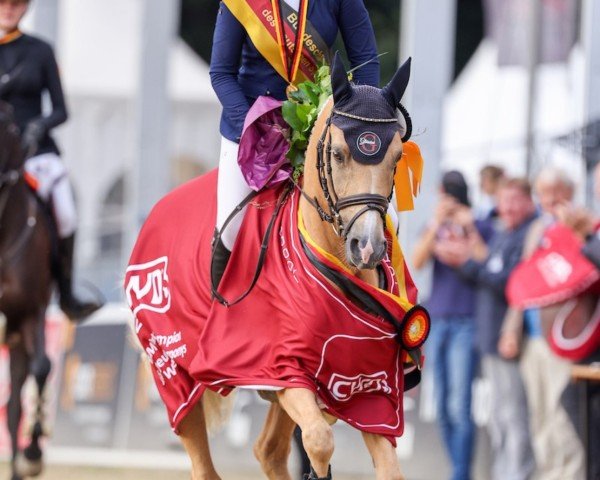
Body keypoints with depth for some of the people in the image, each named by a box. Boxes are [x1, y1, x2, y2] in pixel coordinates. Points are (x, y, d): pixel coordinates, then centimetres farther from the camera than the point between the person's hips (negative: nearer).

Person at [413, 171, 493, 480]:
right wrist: (436, 225, -12)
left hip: (466, 324, -5)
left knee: (459, 406, -12)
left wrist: (470, 230, -14)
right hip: (436, 322, 5)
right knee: (442, 406, 6)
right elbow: (417, 262, -3)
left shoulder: (480, 228, 1)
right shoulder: (435, 228, 12)